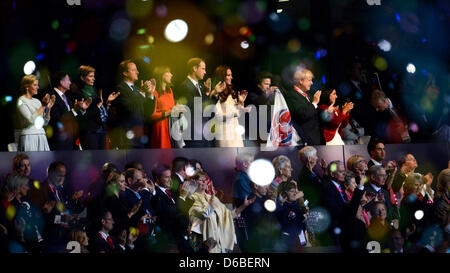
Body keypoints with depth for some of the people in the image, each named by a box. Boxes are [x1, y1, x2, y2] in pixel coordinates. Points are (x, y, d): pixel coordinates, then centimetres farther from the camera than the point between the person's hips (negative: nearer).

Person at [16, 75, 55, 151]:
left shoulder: (37, 101, 15)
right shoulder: (21, 101, -3)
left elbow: (45, 122, 13)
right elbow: (31, 119, -17)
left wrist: (49, 108, 1)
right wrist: (43, 106, -16)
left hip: (41, 137, 6)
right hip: (29, 136, -6)